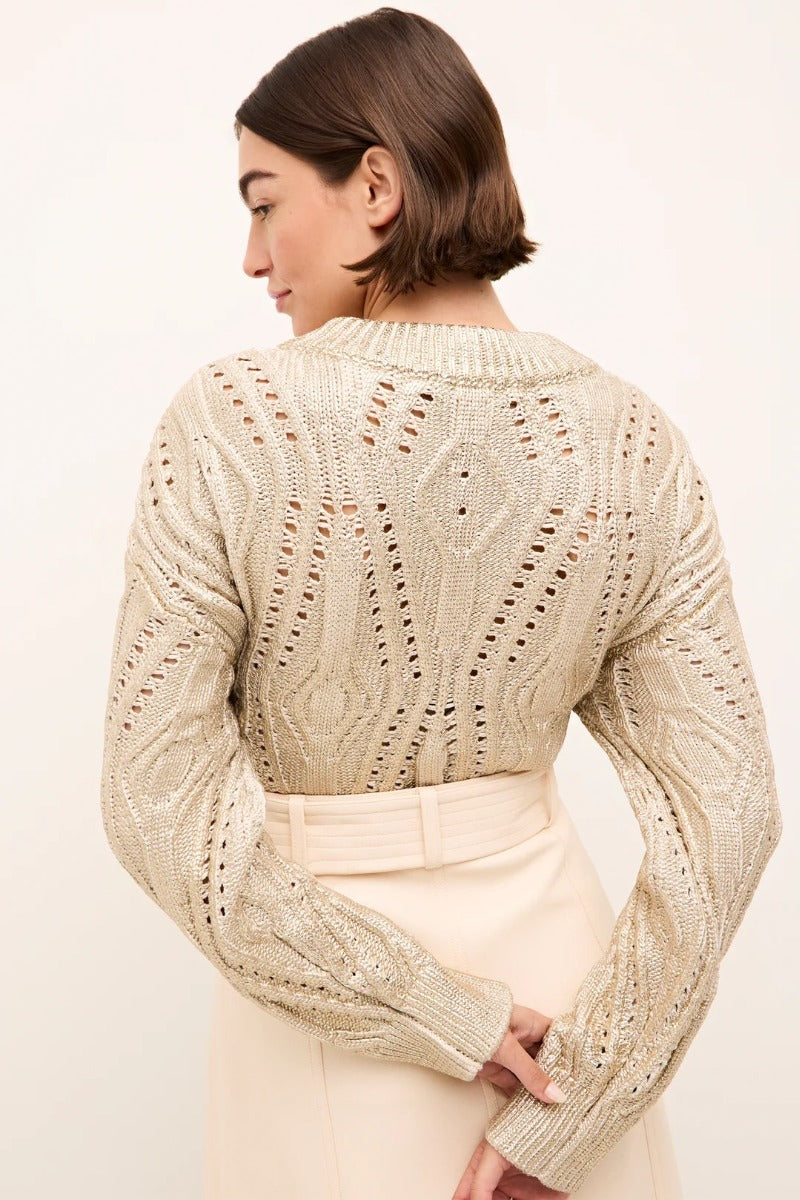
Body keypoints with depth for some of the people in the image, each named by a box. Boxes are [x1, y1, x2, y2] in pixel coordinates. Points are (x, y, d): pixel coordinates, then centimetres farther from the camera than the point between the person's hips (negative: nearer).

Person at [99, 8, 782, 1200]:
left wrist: (440, 1015, -13)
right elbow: (724, 812, -11)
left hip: (312, 985, -2)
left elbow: (162, 803, -19)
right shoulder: (634, 442, -11)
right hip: (548, 948, 2)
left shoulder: (232, 420, -18)